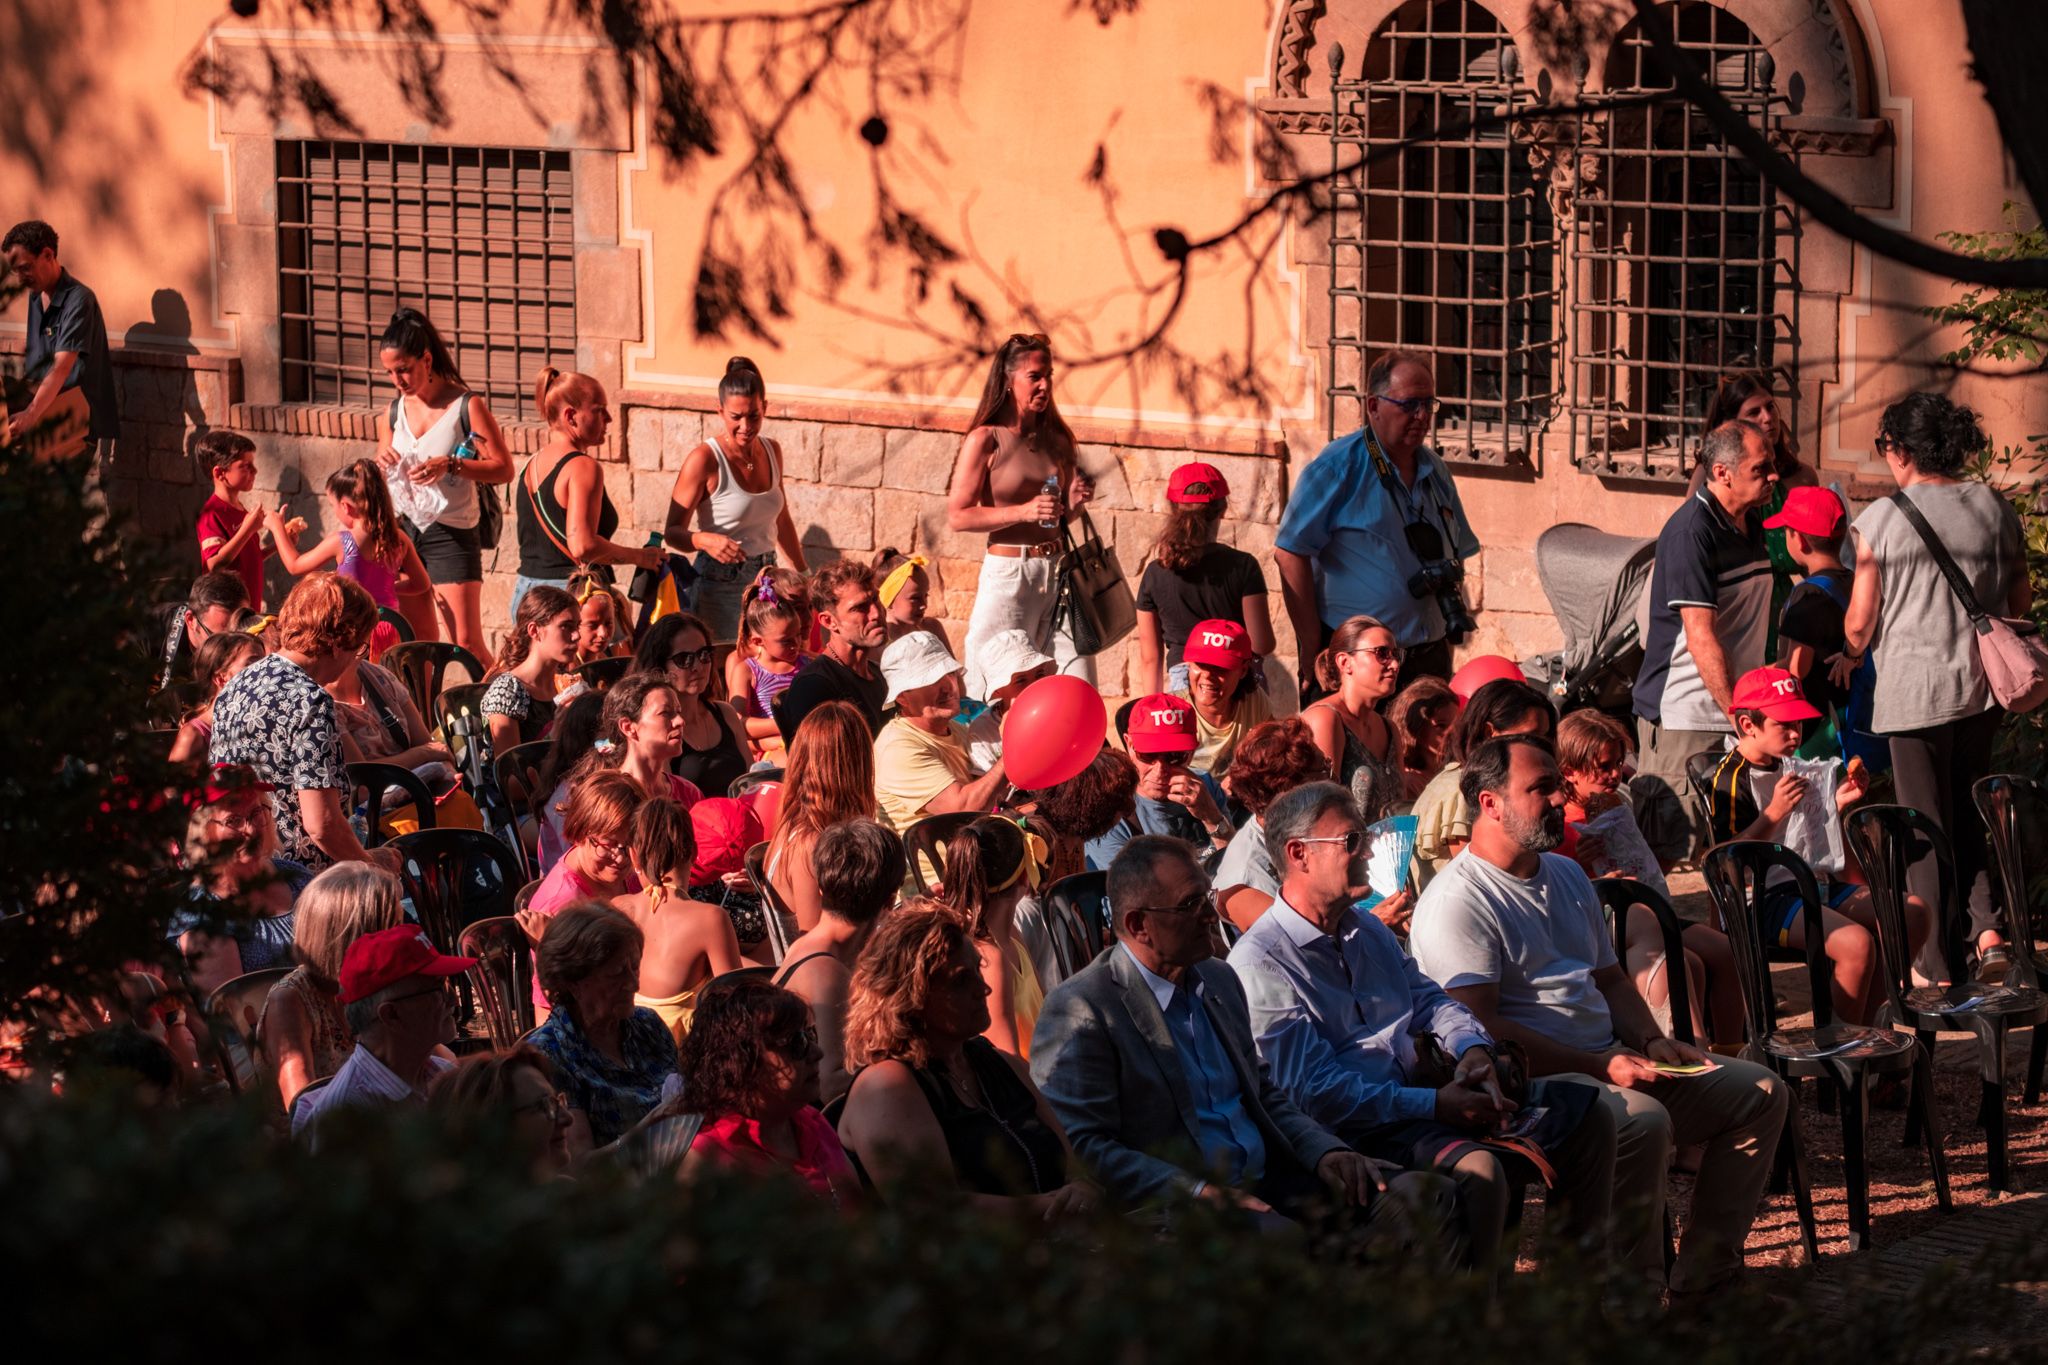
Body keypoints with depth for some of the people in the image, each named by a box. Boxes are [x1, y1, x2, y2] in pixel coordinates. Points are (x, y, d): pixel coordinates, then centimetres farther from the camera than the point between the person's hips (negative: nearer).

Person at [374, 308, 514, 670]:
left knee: (467, 644, -12)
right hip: (403, 529, 5)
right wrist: (382, 462, -2)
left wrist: (449, 466, -22)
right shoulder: (394, 412, 10)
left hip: (452, 532, -5)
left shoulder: (467, 406, -7)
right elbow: (382, 479, 22)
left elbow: (503, 468, -9)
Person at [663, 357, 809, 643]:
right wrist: (705, 541, -31)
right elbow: (673, 531, -11)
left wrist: (804, 573, 29)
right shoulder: (705, 459, -11)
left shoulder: (771, 451, 8)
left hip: (766, 579, 5)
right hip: (720, 584, -5)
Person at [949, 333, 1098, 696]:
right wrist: (1023, 512, -17)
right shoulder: (985, 441, -3)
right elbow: (957, 517, -9)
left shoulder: (1057, 441, 13)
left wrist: (1073, 503, 2)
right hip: (1007, 574, -5)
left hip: (1056, 570, 5)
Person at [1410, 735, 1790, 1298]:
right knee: (1642, 1120, -36)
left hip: (1611, 1062, 10)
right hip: (1529, 1082, -9)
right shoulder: (1456, 903, -11)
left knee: (1761, 1092, 2)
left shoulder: (1567, 877, 19)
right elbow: (1477, 1029, -19)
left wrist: (1651, 1042, 4)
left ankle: (1704, 1273, 2)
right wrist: (1602, 1066, -21)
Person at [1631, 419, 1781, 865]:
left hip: (1740, 707, 8)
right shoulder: (1692, 531, -16)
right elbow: (1701, 636, -20)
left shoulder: (1750, 526, 12)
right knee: (1673, 850, -7)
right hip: (1684, 715, -8)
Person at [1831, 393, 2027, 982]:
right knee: (1968, 814, 19)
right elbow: (2021, 600, 10)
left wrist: (1849, 659, 14)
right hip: (1982, 688, 4)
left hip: (1914, 689, -4)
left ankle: (1941, 970, 7)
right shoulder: (1994, 507, 2)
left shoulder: (1881, 519, -10)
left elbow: (1860, 620, -7)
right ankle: (1987, 928, 0)